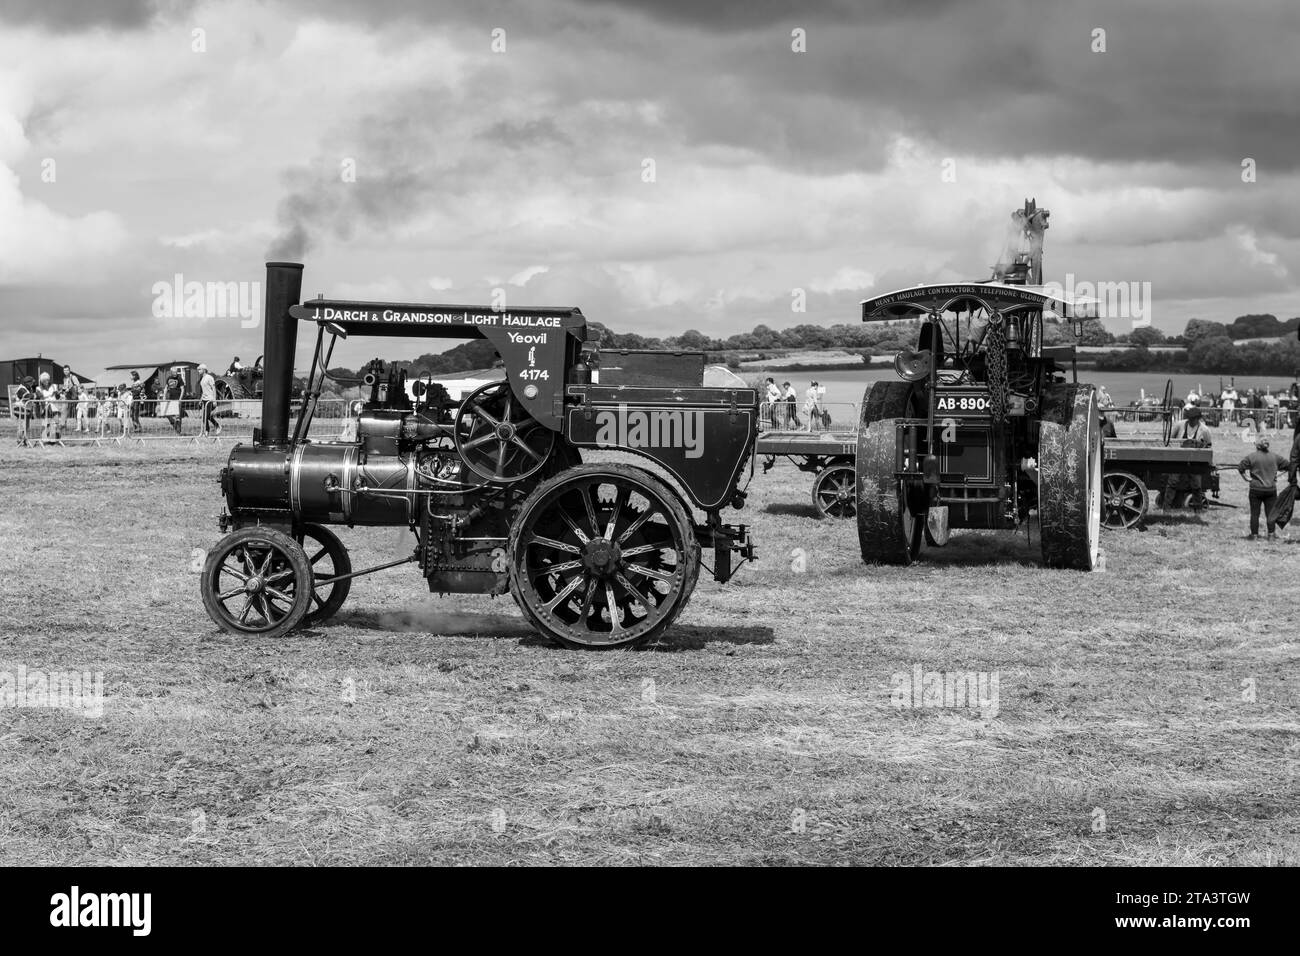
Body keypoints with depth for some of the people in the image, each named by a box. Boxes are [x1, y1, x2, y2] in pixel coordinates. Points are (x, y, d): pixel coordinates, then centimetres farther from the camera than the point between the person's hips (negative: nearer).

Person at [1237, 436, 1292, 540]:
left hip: (1256, 489, -2)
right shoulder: (1275, 457, 2)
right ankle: (1271, 535, 11)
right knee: (1270, 514, 9)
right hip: (1271, 489, 2)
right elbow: (1289, 465, 5)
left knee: (1254, 514, 6)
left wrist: (1246, 478, 1)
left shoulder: (1251, 457, -7)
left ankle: (1254, 535, 9)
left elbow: (1240, 467, -9)